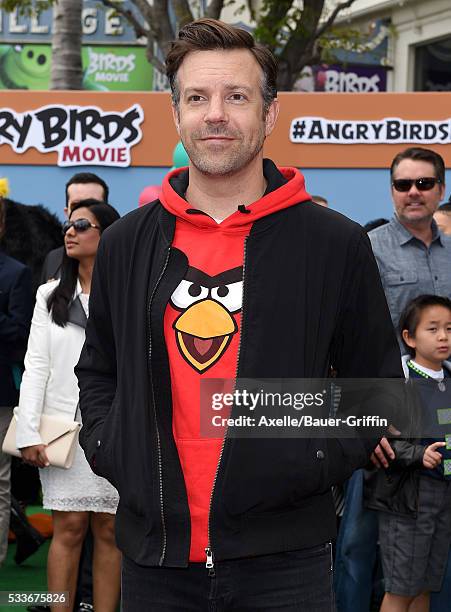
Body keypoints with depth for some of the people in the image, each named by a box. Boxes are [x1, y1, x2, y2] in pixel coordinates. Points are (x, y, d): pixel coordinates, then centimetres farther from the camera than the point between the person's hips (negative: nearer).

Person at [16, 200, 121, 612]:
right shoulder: (51, 296, 10)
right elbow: (36, 366, 5)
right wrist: (29, 432, -4)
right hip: (63, 425, 1)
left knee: (109, 529, 1)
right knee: (69, 527, -2)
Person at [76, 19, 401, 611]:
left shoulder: (336, 244, 0)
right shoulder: (126, 244, 8)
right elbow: (97, 372, 21)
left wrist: (319, 461, -7)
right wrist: (108, 446, 4)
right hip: (154, 556, 3)